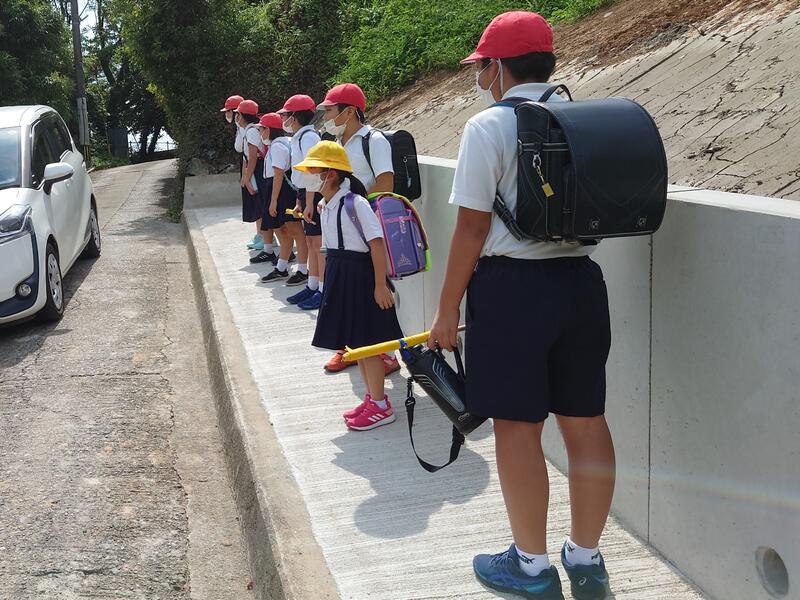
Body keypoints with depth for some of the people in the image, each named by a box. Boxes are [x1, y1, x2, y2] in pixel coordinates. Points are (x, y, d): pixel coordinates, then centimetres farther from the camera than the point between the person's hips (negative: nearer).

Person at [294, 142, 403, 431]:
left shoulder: (355, 203, -19)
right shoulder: (326, 206, 8)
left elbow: (377, 243, -21)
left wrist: (381, 285, -22)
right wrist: (329, 282, 17)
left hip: (360, 277, -9)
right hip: (340, 277, 9)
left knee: (366, 343, -1)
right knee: (355, 342, 15)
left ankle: (381, 406, 11)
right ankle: (372, 397, 28)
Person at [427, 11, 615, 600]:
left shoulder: (489, 127, -10)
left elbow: (473, 227, -11)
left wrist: (448, 310, -4)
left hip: (512, 286, -6)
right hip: (581, 281, 6)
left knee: (517, 426, 5)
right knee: (585, 421, 11)